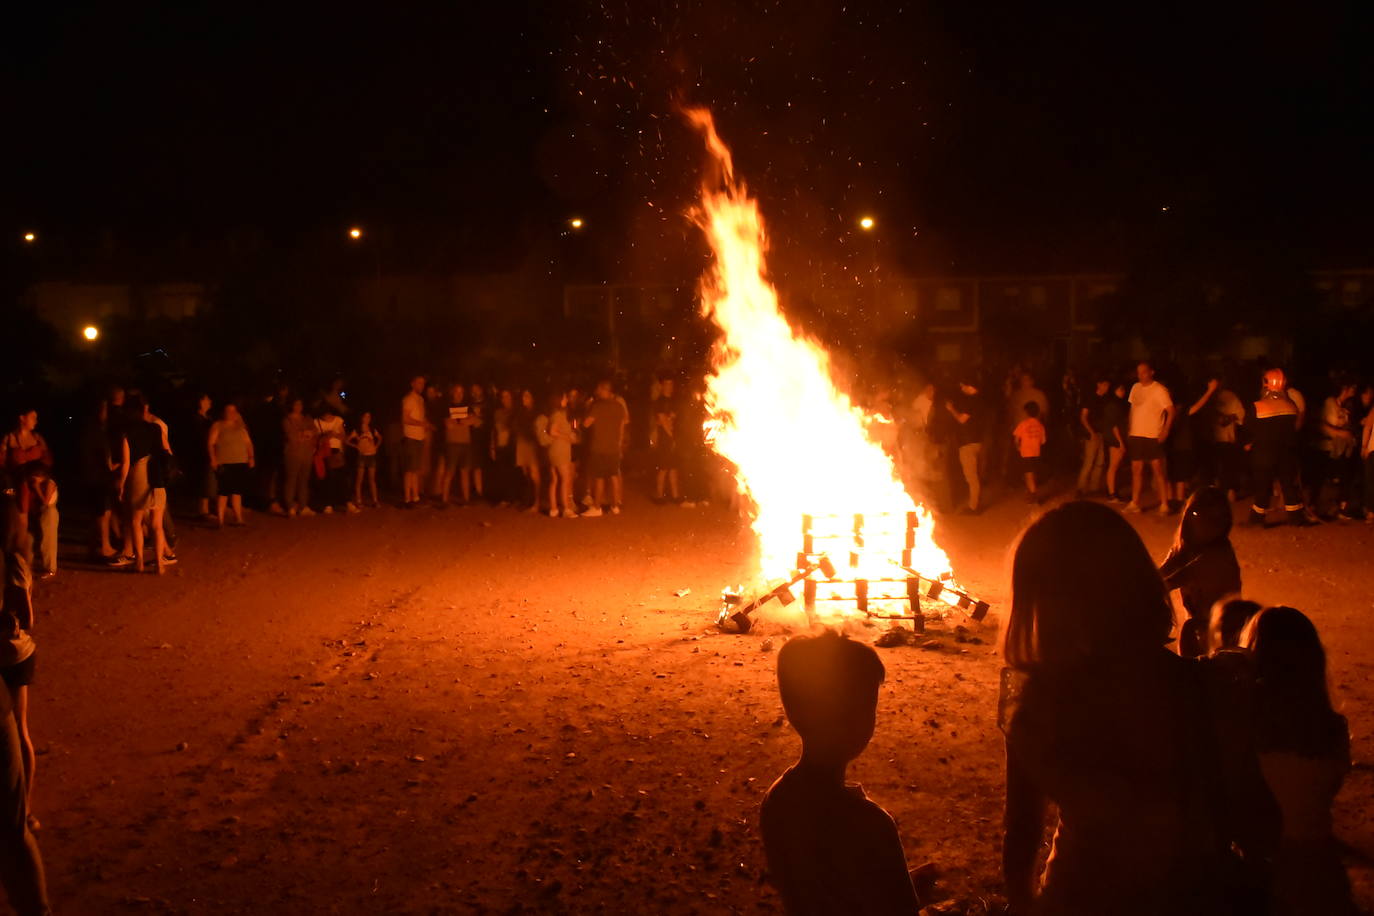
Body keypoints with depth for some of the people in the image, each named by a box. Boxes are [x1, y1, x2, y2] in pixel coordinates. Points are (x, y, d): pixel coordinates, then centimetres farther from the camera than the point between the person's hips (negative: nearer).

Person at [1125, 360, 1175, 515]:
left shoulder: (1159, 390, -9)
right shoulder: (1135, 388, 9)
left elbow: (1171, 411, -12)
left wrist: (1165, 431, -20)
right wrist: (1130, 430, 13)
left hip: (1153, 436, -6)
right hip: (1136, 435, 6)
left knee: (1158, 469, -6)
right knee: (1136, 469, 9)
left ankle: (1164, 504, -4)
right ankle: (1134, 503, 14)